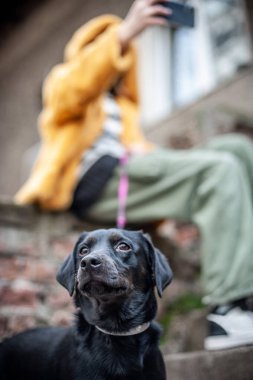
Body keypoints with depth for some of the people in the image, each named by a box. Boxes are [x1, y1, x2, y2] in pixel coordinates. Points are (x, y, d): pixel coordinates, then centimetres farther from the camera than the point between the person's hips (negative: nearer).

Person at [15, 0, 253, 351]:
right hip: (94, 180, -7)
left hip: (128, 180, 7)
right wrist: (125, 32, -22)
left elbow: (138, 150, 21)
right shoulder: (62, 81, 20)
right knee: (221, 169, -25)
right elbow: (73, 90, -9)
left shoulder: (122, 105, 40)